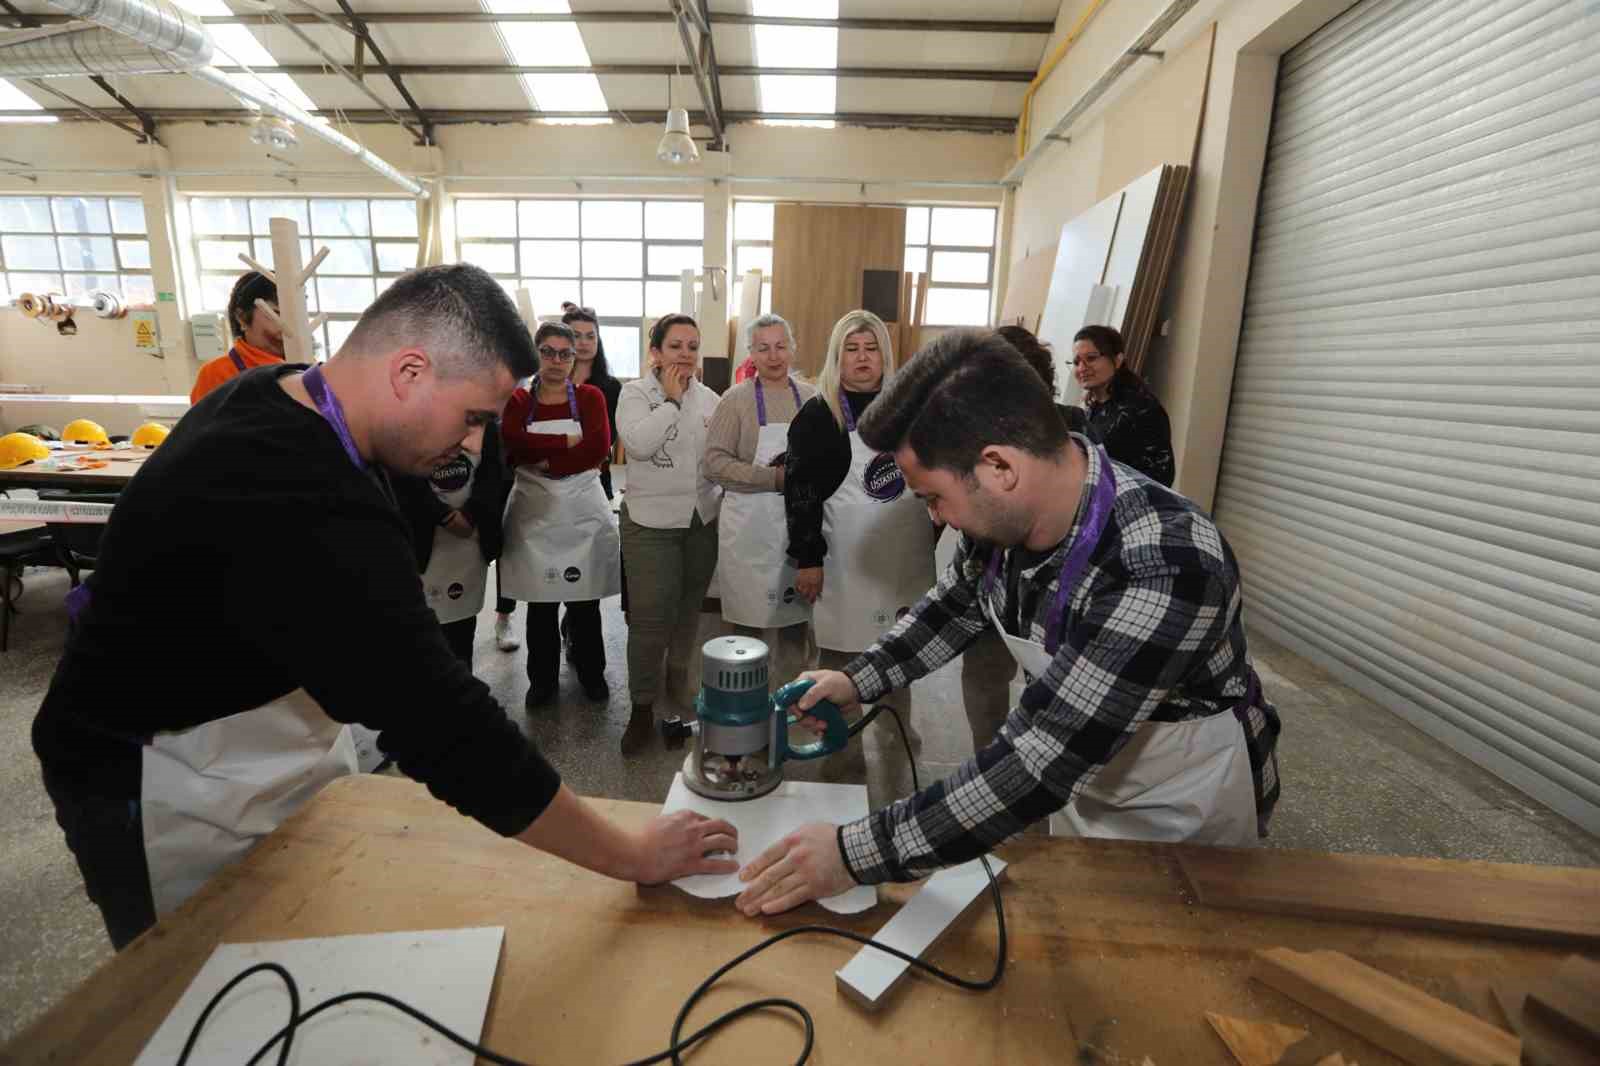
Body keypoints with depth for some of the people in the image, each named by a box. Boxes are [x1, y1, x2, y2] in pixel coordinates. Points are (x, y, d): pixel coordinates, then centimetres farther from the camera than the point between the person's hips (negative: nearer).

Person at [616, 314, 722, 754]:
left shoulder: (710, 399, 8)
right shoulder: (635, 392, -5)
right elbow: (639, 444, -23)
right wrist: (671, 398, -15)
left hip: (704, 520, 5)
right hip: (651, 523, -4)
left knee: (688, 614, 14)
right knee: (651, 617, -6)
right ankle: (642, 708, 10)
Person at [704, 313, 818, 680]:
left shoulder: (812, 399, 7)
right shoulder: (735, 399, -3)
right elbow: (715, 462, -10)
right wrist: (774, 477, -18)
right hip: (750, 523, -3)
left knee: (797, 617, 13)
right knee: (748, 620, 6)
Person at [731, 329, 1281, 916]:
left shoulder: (1162, 570, -39)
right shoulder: (1007, 513, -17)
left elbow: (1039, 761, -39)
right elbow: (957, 602, 3)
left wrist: (857, 853, -37)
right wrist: (858, 679, -7)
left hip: (1182, 813, -5)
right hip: (1082, 782, 6)